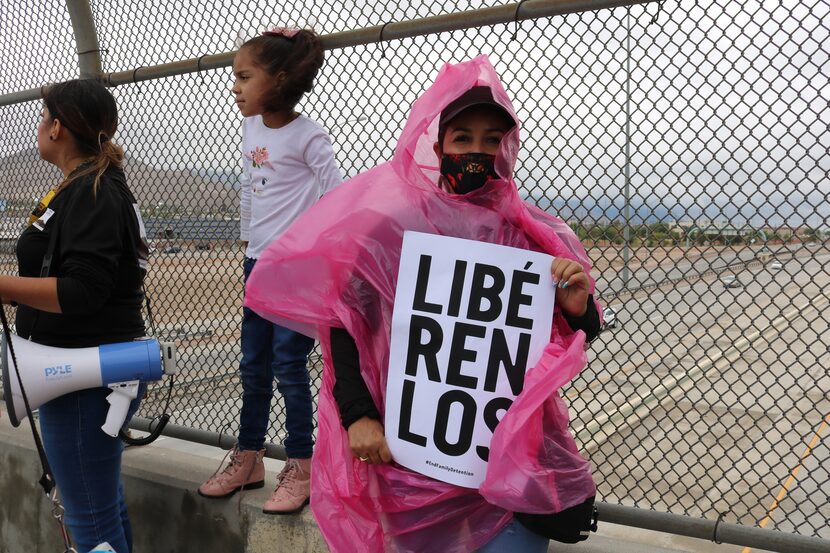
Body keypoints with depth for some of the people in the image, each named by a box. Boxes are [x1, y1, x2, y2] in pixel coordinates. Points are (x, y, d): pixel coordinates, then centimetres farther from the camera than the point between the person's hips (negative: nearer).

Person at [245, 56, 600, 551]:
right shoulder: (390, 221, -9)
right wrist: (357, 415, -15)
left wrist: (577, 307, -15)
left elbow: (571, 340, 6)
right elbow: (340, 320, -6)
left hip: (511, 450, 3)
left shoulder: (532, 234, 1)